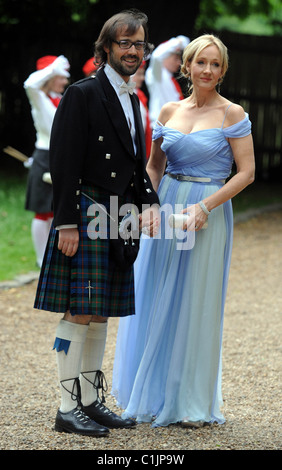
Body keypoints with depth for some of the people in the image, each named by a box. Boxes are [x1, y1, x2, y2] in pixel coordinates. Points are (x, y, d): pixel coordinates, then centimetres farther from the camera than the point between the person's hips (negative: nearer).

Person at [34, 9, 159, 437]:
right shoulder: (83, 94, -9)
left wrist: (148, 203, 4)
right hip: (86, 215, -8)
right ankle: (67, 410, -2)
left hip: (117, 219, 8)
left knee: (100, 315, 12)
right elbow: (65, 165, -13)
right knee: (80, 313, -7)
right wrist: (67, 223, -18)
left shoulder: (132, 100, 16)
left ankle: (90, 401, 19)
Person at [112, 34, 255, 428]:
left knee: (196, 305, 0)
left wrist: (204, 207, -17)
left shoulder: (232, 114, -5)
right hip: (166, 211, 5)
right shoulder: (169, 112, 8)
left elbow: (246, 173, -8)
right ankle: (152, 394, 20)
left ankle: (192, 403, 11)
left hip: (208, 216, -4)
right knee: (155, 302, 7)